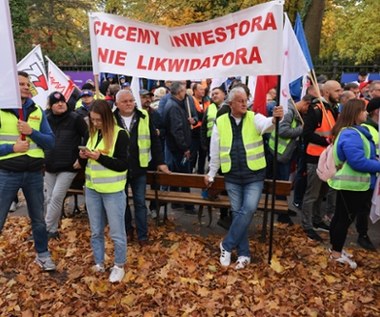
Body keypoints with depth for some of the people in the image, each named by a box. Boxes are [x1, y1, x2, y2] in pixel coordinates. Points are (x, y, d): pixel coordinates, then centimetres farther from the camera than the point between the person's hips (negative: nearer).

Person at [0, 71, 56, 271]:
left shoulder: (37, 111, 5)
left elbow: (51, 142, 1)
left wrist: (31, 131, -13)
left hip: (34, 173, 3)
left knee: (38, 218, 15)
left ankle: (42, 255, 31)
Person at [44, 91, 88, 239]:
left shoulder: (75, 118, -8)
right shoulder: (47, 119, 5)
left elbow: (88, 136, -7)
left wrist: (81, 158, -11)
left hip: (68, 166, -5)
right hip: (50, 166, 5)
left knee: (57, 197, -9)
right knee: (50, 199, 10)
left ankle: (47, 229, 5)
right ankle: (53, 230, 24)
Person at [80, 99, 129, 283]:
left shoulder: (120, 134, -12)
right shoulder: (92, 133, 7)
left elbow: (123, 165, -15)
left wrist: (100, 157, -23)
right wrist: (84, 156, -5)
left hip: (113, 191, -6)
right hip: (92, 189, 6)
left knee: (117, 232, 6)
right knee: (96, 231, 16)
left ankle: (119, 266, 24)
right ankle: (98, 263, 34)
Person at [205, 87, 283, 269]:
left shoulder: (254, 118, -3)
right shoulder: (220, 123, 0)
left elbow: (265, 124, -28)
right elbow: (215, 152, 8)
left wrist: (274, 119, -51)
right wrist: (211, 174, 13)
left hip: (254, 175, -1)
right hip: (232, 177, 1)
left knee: (248, 210, -10)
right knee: (238, 213, 7)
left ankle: (227, 245, 9)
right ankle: (243, 254, 19)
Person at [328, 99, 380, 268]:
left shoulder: (354, 132, 10)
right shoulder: (351, 134, -23)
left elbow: (364, 155, 18)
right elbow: (358, 162, -29)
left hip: (351, 183, 10)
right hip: (352, 184, -10)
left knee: (340, 217, 18)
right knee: (345, 219, 2)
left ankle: (335, 248, 32)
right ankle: (336, 253, 16)